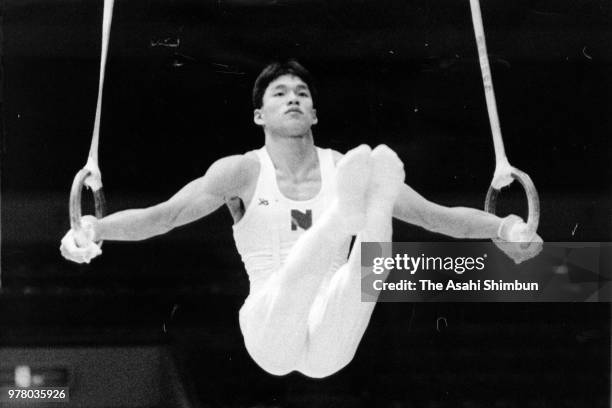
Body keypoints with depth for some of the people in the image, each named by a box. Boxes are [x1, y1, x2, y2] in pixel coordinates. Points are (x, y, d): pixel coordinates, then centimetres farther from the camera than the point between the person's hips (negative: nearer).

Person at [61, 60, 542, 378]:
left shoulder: (342, 168, 12)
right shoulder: (241, 172, 8)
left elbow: (439, 215, 10)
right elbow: (162, 215, -3)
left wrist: (503, 226, -7)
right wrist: (95, 228, -21)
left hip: (330, 350, 2)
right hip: (271, 337, -1)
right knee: (299, 272, -35)